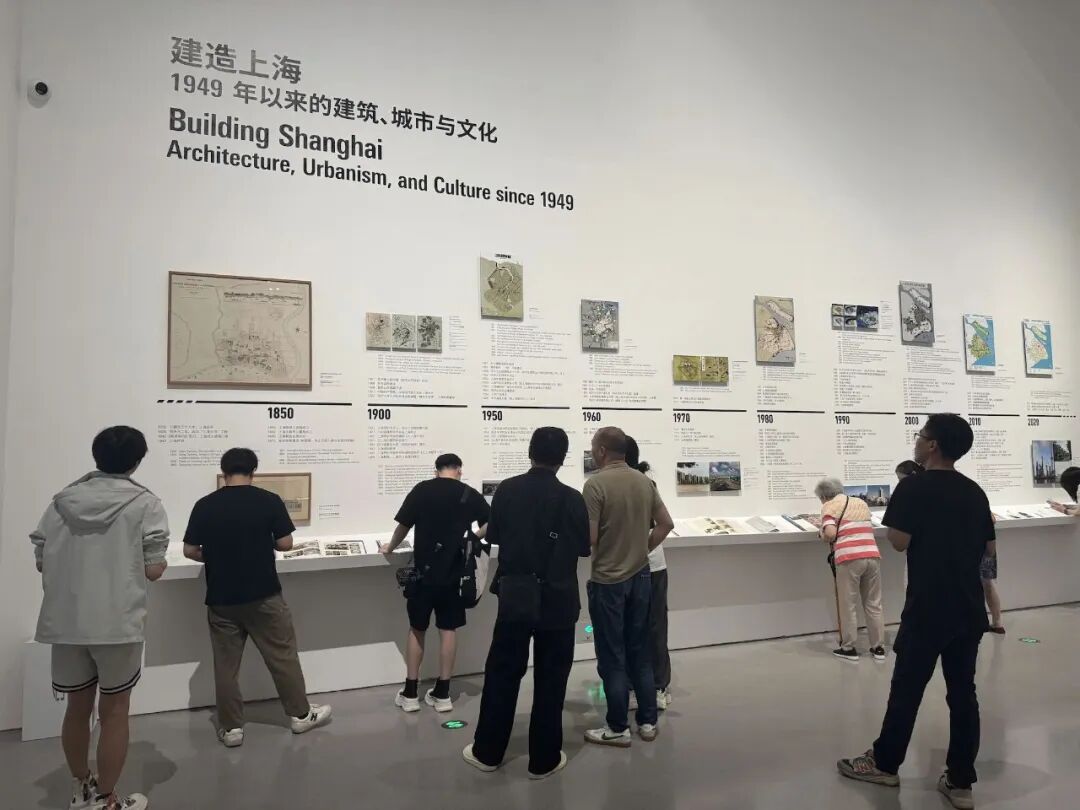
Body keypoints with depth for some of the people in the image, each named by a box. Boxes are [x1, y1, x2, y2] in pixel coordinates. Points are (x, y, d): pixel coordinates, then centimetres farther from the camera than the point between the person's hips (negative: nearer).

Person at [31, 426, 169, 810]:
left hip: (65, 622, 4)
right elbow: (153, 571, -10)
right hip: (117, 623, -4)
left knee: (77, 707, 19)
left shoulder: (62, 501, 3)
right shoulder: (144, 503, -8)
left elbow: (41, 561, 8)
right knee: (114, 712, 10)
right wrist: (152, 561, 11)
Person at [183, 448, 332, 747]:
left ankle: (231, 728, 19)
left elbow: (190, 551, 1)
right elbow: (285, 544, -7)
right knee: (283, 656, 11)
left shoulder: (204, 506, -3)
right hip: (264, 595, -2)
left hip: (221, 598, 2)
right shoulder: (269, 501, -9)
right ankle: (300, 714, 22)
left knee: (226, 665, 12)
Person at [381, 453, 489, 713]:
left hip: (424, 571, -1)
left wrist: (390, 548, 13)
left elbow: (403, 525, -4)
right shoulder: (471, 495, -1)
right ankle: (442, 693, 15)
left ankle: (410, 693, 16)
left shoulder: (422, 490, -5)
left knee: (417, 629, 11)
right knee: (448, 630, 10)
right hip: (453, 572, 1)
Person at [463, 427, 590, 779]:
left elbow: (493, 536, 5)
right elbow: (584, 548, -3)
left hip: (514, 597, 2)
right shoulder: (571, 498, -13)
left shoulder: (506, 490, -6)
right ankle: (544, 759, 18)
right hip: (557, 601, -2)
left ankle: (487, 752, 25)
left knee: (502, 673, 14)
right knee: (550, 680, 9)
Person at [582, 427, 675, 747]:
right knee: (640, 651, 16)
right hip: (640, 575, 6)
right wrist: (643, 548, 13)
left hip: (607, 580, -6)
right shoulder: (644, 481, 4)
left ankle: (618, 728, 14)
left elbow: (589, 537, -19)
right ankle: (648, 721, 23)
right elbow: (665, 524, 8)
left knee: (612, 658, 5)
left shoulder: (596, 484, -17)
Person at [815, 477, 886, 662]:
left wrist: (823, 536, 12)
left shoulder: (829, 506, 4)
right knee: (874, 604, 15)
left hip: (849, 559, -5)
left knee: (848, 606, 6)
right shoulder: (861, 503, 23)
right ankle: (878, 648, 21)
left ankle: (848, 649, 13)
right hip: (872, 556, 5)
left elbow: (831, 534, -11)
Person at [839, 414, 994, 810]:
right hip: (969, 608, 6)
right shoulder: (975, 492, 6)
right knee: (963, 691, 9)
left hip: (927, 608, -6)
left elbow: (900, 541, -15)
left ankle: (885, 763, 21)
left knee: (907, 688, 7)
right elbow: (989, 547, 12)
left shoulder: (914, 487, -13)